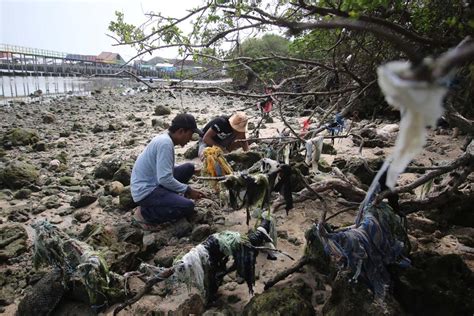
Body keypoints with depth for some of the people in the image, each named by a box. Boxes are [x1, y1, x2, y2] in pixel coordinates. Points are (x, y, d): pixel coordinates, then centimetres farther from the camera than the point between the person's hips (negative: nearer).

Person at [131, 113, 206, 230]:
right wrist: (187, 190, -14)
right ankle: (144, 213, -6)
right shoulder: (165, 143, -22)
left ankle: (168, 199, 12)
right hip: (145, 191, -9)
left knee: (189, 168, 9)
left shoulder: (164, 138, 7)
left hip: (154, 182, 10)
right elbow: (164, 179, -26)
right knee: (188, 206, -23)